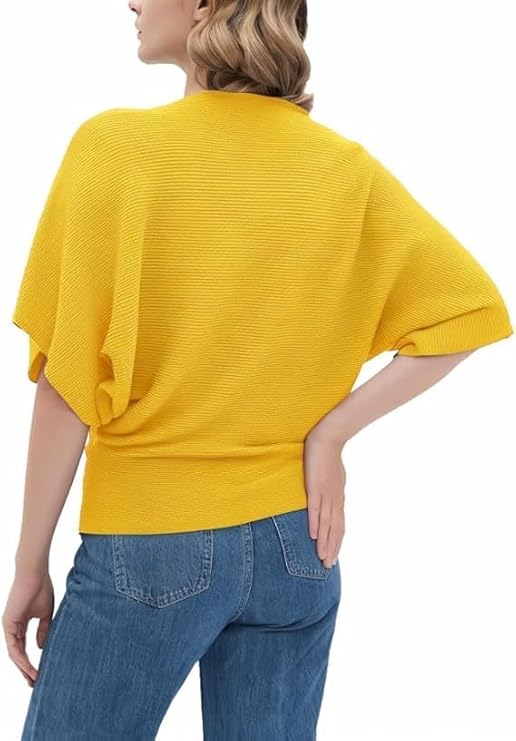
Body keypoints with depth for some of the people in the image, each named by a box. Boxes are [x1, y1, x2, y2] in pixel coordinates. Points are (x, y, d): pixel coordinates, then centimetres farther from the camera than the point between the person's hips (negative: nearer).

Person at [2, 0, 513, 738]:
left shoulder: (115, 145, -13)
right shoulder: (344, 167, 0)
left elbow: (70, 379, -13)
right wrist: (331, 430, -2)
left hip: (147, 544, -4)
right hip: (295, 542, 4)